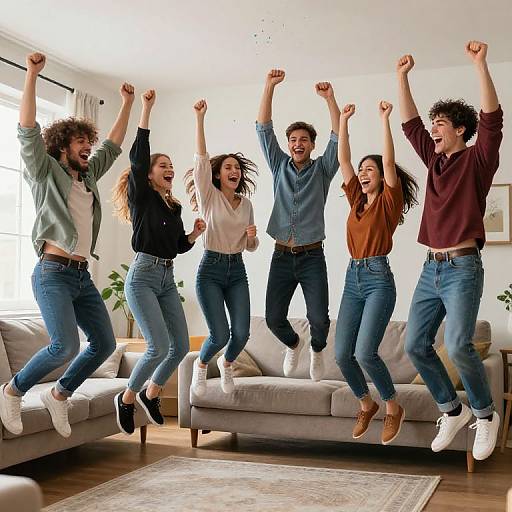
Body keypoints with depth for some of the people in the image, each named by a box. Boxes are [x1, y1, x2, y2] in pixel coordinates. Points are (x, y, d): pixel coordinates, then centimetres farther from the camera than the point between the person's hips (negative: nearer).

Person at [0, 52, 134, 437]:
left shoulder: (88, 175, 20)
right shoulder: (46, 172, 3)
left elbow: (114, 146, 29)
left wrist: (128, 103, 28)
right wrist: (32, 74, -15)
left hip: (82, 276, 8)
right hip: (54, 273, -7)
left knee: (105, 343, 3)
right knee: (66, 345, -20)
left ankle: (60, 394, 21)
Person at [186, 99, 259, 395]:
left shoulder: (246, 204, 10)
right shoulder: (209, 196, -3)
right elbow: (201, 159, -17)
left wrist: (252, 237, -8)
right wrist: (200, 118, -24)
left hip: (237, 271, 4)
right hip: (211, 269, -4)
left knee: (242, 333, -6)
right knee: (220, 335, -11)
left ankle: (226, 364, 29)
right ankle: (202, 365, 24)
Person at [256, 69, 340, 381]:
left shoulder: (322, 169, 7)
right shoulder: (280, 166, 11)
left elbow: (338, 137, -7)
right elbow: (264, 129, 4)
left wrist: (330, 99, -17)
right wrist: (269, 87, -4)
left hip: (312, 256, -2)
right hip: (282, 256, 2)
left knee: (319, 317, -10)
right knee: (274, 318, -2)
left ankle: (317, 350, 24)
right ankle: (293, 345, 32)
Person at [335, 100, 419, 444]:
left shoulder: (389, 201, 0)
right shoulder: (357, 200, 14)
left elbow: (389, 162, -12)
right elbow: (343, 160, 12)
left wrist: (385, 120, -12)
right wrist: (344, 120, 10)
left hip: (378, 279, -6)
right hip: (352, 279, 6)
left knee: (365, 352, -17)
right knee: (342, 354, 0)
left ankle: (394, 407, 6)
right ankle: (367, 404, 23)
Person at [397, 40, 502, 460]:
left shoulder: (476, 160, -1)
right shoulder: (435, 160, 15)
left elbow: (492, 120, -16)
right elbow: (410, 124, 17)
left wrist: (481, 65, -22)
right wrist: (403, 77, 13)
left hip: (462, 268, -7)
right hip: (431, 268, 7)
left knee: (458, 344, -20)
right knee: (416, 344, 3)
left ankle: (486, 414, 3)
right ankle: (452, 411, 19)